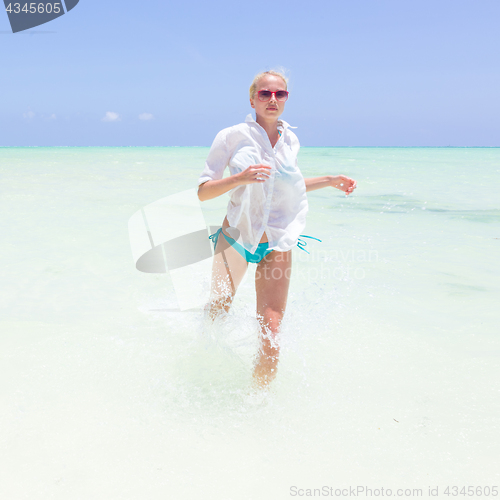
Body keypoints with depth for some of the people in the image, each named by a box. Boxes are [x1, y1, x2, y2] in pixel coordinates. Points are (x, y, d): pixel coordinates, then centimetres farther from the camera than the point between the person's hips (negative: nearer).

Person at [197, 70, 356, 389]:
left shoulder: (291, 141, 7)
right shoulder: (233, 137, -5)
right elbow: (203, 191, -8)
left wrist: (330, 181, 19)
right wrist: (240, 177, -24)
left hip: (277, 246, 3)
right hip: (236, 237, -2)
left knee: (271, 332, -5)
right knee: (217, 312, -8)